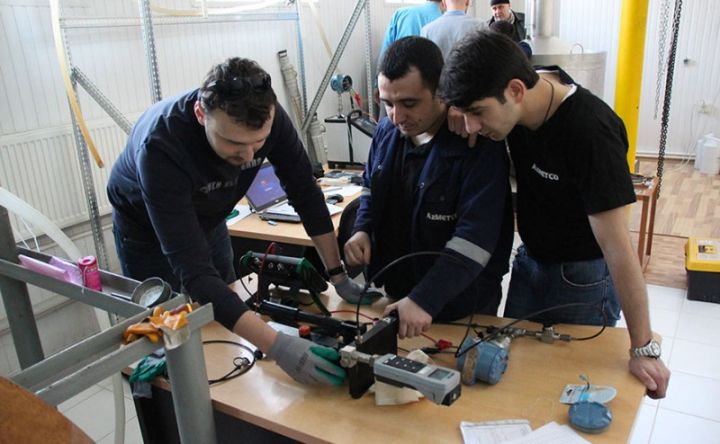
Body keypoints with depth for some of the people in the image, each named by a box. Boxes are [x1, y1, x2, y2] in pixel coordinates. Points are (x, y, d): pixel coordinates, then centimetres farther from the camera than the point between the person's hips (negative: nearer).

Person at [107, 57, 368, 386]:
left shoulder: (268, 117, -31)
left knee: (224, 329, 17)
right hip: (146, 228, -4)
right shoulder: (160, 146, -44)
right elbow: (192, 269, -47)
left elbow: (306, 194, -17)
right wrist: (276, 346, -55)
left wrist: (338, 275, -18)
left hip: (207, 217, 5)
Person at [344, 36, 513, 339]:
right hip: (395, 293, 6)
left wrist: (426, 300, -37)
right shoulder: (387, 131, -1)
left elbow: (474, 238, -29)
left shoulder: (479, 146, -23)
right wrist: (362, 230, -3)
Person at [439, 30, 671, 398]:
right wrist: (465, 112, -16)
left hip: (582, 276, -6)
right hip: (530, 258, 7)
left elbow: (618, 247, -30)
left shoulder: (590, 133, -32)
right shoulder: (524, 83, -13)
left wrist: (644, 349, -25)